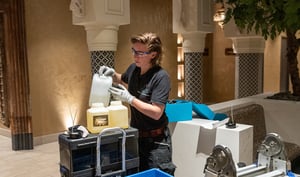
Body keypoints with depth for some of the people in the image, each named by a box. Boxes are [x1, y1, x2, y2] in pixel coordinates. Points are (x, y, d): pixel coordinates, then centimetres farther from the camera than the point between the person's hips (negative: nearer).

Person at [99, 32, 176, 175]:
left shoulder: (161, 77, -22)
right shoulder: (133, 68, -1)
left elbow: (156, 113, -25)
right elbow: (123, 81, 23)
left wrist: (129, 99, -28)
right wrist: (113, 74, 2)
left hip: (156, 140, -7)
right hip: (136, 135, 7)